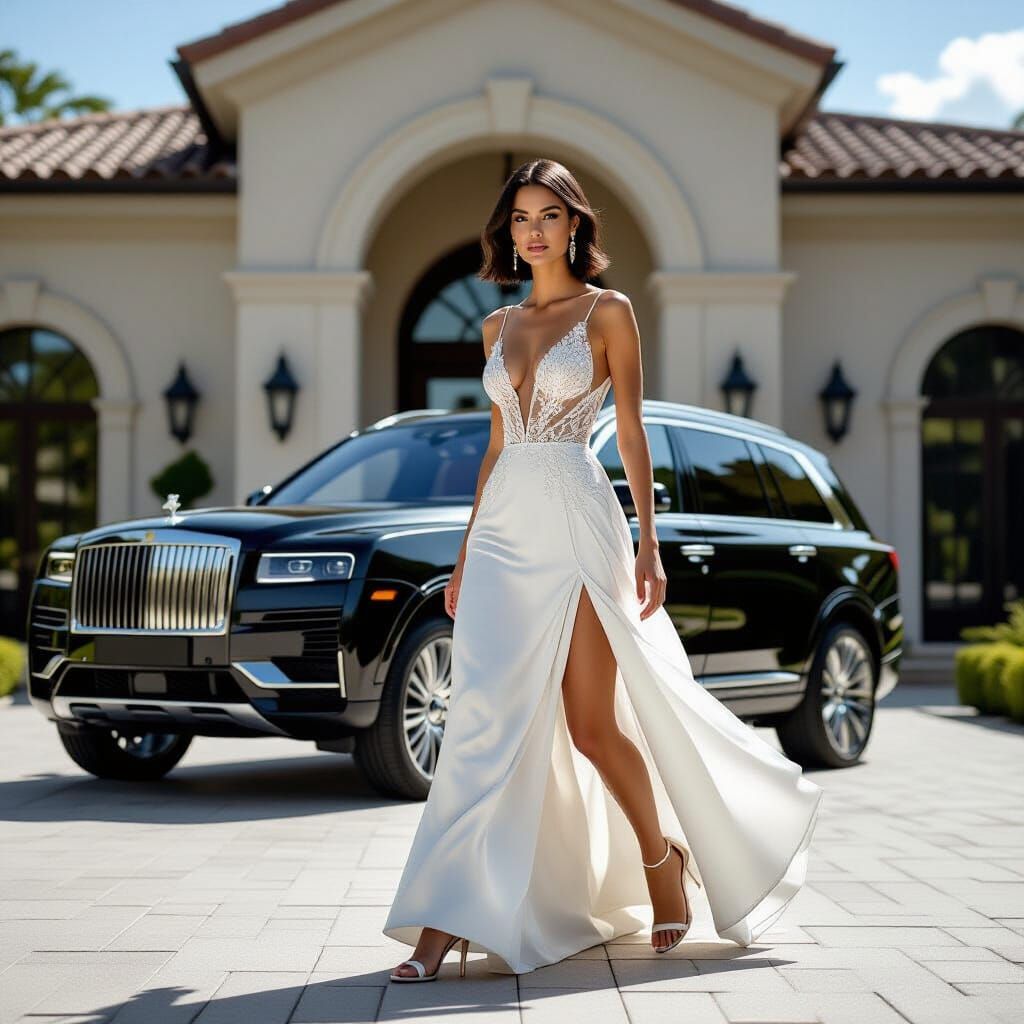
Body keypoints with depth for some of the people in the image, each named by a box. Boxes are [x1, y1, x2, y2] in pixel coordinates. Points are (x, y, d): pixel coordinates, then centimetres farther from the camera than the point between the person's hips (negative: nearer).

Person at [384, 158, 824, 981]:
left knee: (592, 727, -1)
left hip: (578, 523, -4)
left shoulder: (608, 312, 3)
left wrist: (649, 544, -6)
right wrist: (467, 553, 16)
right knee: (484, 721, -6)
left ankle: (663, 856, 26)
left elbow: (632, 432, 0)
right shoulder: (500, 325, 17)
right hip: (503, 530, 4)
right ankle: (447, 922, -7)